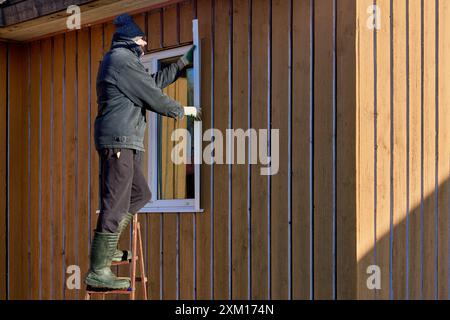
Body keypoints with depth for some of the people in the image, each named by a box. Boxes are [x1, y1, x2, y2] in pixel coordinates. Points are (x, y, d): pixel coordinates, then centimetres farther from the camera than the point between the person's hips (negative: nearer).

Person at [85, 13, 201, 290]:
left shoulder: (121, 59, 24)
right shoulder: (122, 58, -9)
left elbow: (155, 81, 30)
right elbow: (153, 96, -9)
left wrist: (184, 62, 34)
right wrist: (183, 111, 4)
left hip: (122, 141, 11)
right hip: (119, 139, -11)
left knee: (141, 194, 18)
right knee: (116, 203, -12)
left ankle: (106, 248, 19)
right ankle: (98, 271, -11)